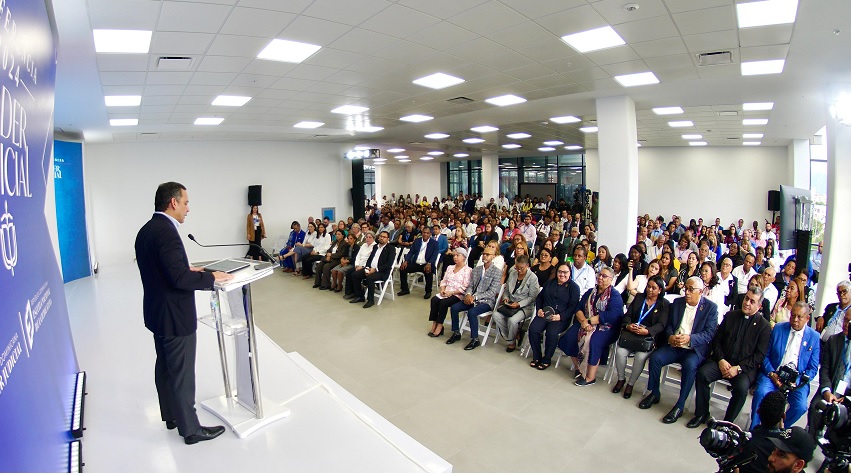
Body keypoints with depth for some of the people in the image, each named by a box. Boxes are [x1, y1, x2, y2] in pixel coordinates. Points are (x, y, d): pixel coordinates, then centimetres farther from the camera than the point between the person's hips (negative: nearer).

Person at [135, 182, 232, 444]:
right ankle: (190, 428, 15)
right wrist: (212, 277, -18)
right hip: (174, 316, -10)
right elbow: (179, 278, -29)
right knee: (182, 373, 2)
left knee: (165, 366, 22)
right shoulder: (166, 232, -24)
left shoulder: (146, 230, 6)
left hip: (157, 313, 10)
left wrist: (187, 268, 11)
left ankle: (171, 416, 39)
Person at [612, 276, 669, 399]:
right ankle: (621, 379, 4)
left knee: (640, 356, -29)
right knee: (620, 352, -23)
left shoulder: (664, 304, 6)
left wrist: (647, 331, -25)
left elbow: (661, 324, -7)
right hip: (631, 334, 3)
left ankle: (631, 383, -4)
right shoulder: (639, 297, 15)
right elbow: (628, 315, 9)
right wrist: (628, 325, -14)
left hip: (649, 337, -2)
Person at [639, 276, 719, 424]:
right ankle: (654, 394, 0)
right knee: (655, 357, -20)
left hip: (695, 349, -4)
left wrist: (689, 338, -27)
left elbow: (709, 333, -10)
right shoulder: (677, 302, 11)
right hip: (674, 346, 4)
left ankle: (679, 406, -19)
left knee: (689, 365, -33)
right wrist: (670, 336, -11)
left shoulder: (711, 307, -2)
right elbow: (669, 324, 12)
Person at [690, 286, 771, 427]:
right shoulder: (730, 316, 10)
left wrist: (739, 368, -15)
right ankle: (701, 414, -7)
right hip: (722, 361, 3)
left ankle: (727, 422, -9)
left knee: (741, 388, -31)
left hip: (746, 367, -3)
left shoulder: (764, 326, 0)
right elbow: (716, 340, 10)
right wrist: (721, 360, -6)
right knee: (702, 374, -22)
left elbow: (760, 355, -5)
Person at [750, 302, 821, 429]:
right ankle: (753, 430, -10)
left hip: (797, 379, 0)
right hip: (773, 374, 0)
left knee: (800, 405, -25)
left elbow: (812, 368, 4)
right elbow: (765, 355, 5)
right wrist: (771, 373, -12)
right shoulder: (778, 328, 6)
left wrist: (797, 381, -13)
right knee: (761, 392, -28)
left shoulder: (814, 337, 5)